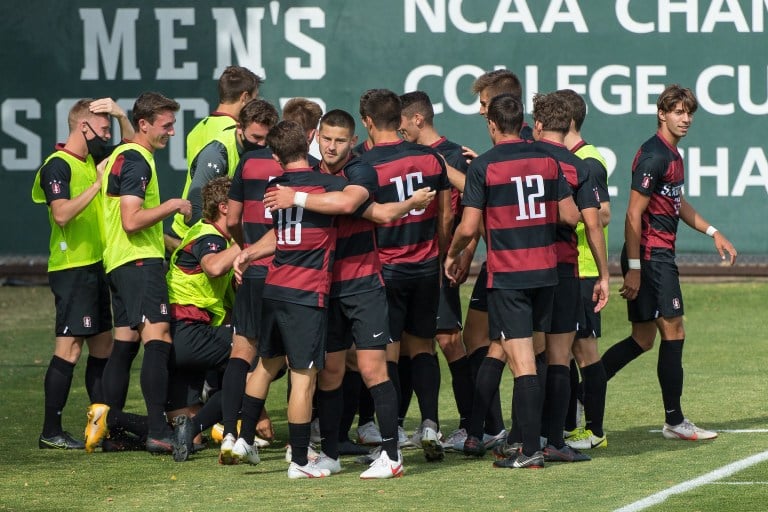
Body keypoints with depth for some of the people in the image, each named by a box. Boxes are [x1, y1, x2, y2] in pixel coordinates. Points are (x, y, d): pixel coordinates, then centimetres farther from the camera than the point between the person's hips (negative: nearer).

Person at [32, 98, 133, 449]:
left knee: (103, 347, 9)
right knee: (69, 347, -11)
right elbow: (62, 213, -25)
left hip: (95, 266, 9)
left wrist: (121, 115, 10)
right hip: (72, 267, -9)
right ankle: (51, 432, -9)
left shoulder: (91, 159, 15)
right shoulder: (57, 166, -12)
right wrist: (98, 184, -24)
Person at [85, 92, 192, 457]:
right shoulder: (137, 161, -13)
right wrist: (172, 205, -13)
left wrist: (168, 240, 26)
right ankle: (158, 431, -25)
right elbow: (131, 221, -22)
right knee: (158, 340, -17)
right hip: (140, 261, -11)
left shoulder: (118, 156, 19)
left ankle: (109, 423, 9)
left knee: (124, 343, 11)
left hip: (117, 262, 11)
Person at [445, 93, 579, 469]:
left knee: (522, 364, -7)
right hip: (545, 270, 5)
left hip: (506, 275, -5)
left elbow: (469, 227, -11)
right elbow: (571, 216, 6)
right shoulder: (546, 161, 4)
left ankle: (531, 451, -9)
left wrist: (453, 255, 9)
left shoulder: (482, 166, -8)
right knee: (547, 358, 15)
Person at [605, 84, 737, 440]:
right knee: (673, 331, -7)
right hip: (650, 256, -10)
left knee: (643, 339, 11)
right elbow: (634, 214, -18)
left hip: (661, 256, 10)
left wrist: (713, 232, 26)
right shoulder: (653, 156, -16)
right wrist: (633, 268, -20)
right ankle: (674, 421, -1)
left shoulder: (672, 154, 15)